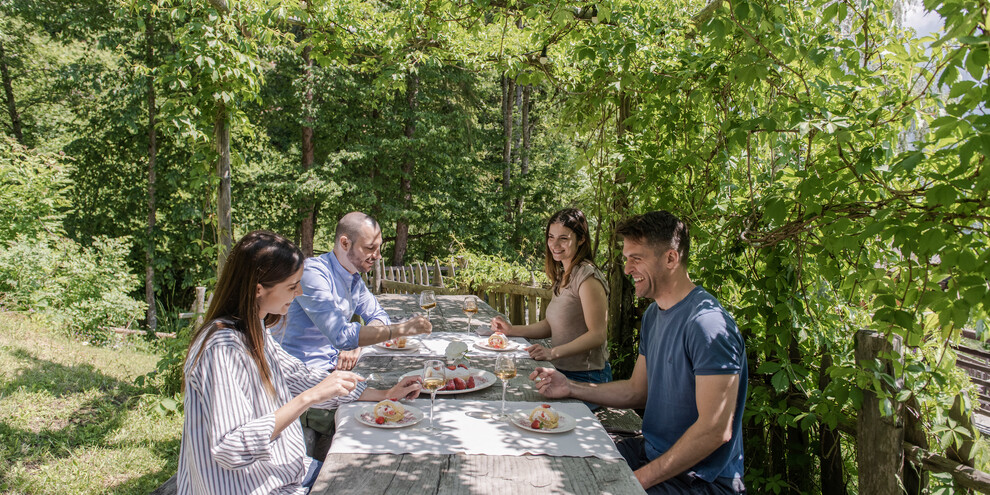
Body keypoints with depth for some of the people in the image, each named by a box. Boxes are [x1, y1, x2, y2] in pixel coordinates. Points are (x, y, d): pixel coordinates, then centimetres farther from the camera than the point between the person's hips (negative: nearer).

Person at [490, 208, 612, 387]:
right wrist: (512, 330, 8)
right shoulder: (562, 275, 12)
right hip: (561, 371, 8)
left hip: (585, 377, -8)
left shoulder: (587, 276, -17)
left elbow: (597, 335, -20)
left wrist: (554, 352, -24)